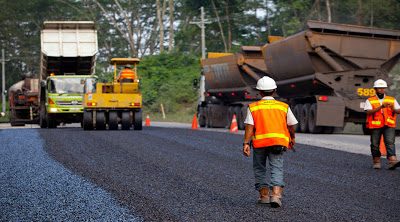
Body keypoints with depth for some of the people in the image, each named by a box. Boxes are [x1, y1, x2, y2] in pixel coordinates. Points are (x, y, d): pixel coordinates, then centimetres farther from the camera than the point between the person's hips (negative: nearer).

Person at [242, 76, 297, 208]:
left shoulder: (253, 107, 4)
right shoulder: (284, 107, 9)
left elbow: (249, 126, -6)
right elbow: (291, 126, 16)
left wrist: (246, 143, -10)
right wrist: (292, 139, 32)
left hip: (259, 143, 0)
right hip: (278, 142, 0)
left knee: (259, 169, 16)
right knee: (277, 169, -3)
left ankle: (264, 195, 17)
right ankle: (276, 194, -22)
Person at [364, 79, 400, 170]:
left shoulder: (392, 100, 15)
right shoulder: (370, 101, 6)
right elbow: (369, 112, -10)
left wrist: (392, 108, -15)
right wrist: (381, 107, -20)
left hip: (389, 126, 0)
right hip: (375, 126, 0)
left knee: (390, 143, -14)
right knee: (375, 144, 4)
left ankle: (392, 161, -25)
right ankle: (376, 162, 18)